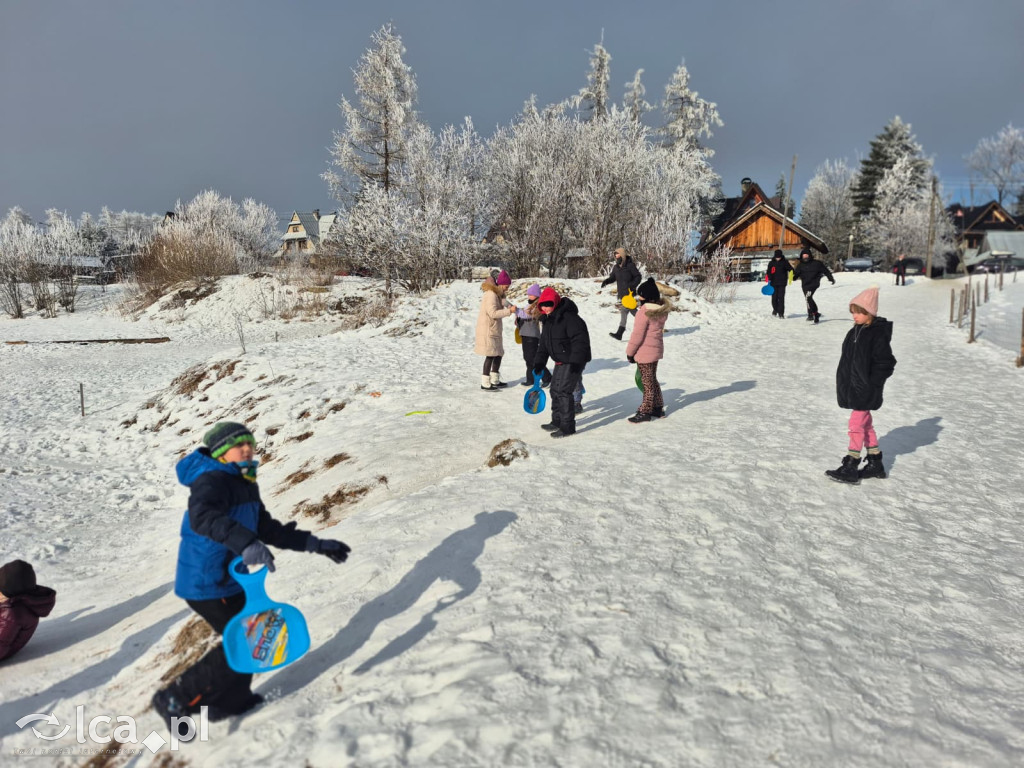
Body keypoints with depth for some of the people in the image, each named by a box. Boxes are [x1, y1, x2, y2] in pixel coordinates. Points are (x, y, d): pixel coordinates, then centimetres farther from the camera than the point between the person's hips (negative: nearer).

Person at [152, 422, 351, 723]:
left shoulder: (246, 486, 12)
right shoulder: (212, 480, -18)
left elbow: (268, 529, 18)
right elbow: (202, 516, -40)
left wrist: (315, 544, 14)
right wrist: (245, 543, -53)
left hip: (229, 580, 9)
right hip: (207, 583, -9)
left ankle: (229, 701, 38)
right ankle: (176, 701, 8)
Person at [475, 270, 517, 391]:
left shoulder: (497, 294, 15)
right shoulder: (491, 295, -17)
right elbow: (493, 313, -23)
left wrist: (508, 307, 2)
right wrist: (509, 311, -20)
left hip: (494, 330, 10)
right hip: (487, 330, -10)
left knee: (499, 354, 14)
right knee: (490, 355, -9)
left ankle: (494, 381, 24)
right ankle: (485, 383, -5)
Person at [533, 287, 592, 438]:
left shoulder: (569, 317, -22)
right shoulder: (548, 320, 9)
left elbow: (580, 340, -27)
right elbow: (544, 343, 16)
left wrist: (575, 360, -34)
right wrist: (539, 363, 11)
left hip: (574, 362, -10)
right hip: (561, 362, 10)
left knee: (563, 391, -13)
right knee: (555, 390, 16)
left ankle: (568, 426, -5)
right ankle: (557, 421, 31)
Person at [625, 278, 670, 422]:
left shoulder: (644, 311, -22)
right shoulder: (662, 309, 2)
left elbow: (637, 334, -19)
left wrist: (630, 352, -9)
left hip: (644, 352, -8)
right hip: (656, 349, 8)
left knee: (647, 382, 2)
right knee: (652, 379, 21)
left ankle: (645, 411, 13)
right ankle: (658, 408, 30)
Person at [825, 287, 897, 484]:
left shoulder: (878, 334, -15)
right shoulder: (855, 332, 10)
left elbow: (886, 364, -15)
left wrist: (870, 384, -16)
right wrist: (844, 384, 14)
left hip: (866, 391, -9)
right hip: (853, 388, 9)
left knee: (857, 424, -7)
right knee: (866, 425, 15)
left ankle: (850, 467, -2)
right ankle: (875, 464, 26)